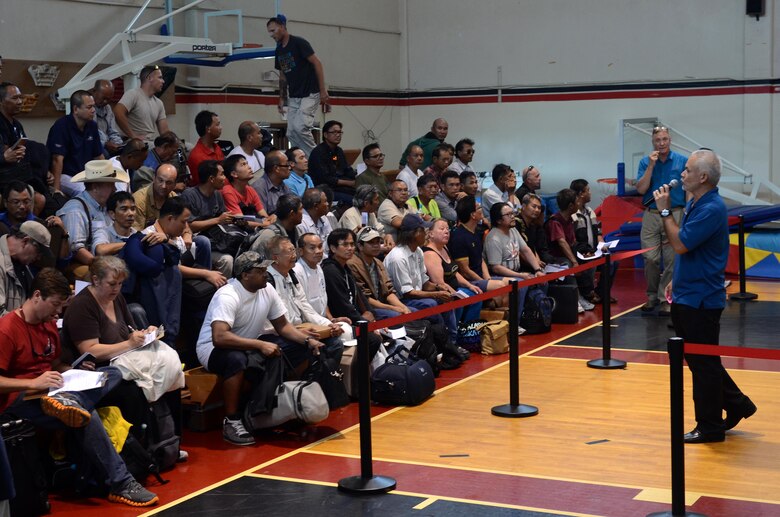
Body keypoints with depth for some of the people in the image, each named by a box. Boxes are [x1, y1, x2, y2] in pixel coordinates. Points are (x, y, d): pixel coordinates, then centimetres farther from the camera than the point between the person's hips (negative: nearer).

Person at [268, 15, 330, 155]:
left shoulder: (298, 43, -11)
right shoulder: (279, 51, 11)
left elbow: (317, 63, -13)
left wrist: (323, 91, -17)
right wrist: (282, 98, 14)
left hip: (310, 94, -8)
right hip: (294, 97, 8)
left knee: (300, 127, -21)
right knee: (291, 133, 2)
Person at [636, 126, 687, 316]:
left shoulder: (682, 161, 1)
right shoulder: (645, 162, 5)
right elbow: (641, 189, -5)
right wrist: (651, 166, -12)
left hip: (674, 215, -1)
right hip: (651, 215, 1)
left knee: (671, 260, -1)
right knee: (650, 258, -1)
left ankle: (665, 298, 7)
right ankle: (652, 295, 15)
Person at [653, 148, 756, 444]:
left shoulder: (711, 209, -20)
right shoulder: (694, 204, 10)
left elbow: (680, 244, -24)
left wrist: (665, 211, -15)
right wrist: (676, 280, 16)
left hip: (700, 300, -10)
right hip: (687, 295, 10)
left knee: (704, 364, 1)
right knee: (701, 361, 18)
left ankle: (710, 427, 11)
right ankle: (736, 404, 30)